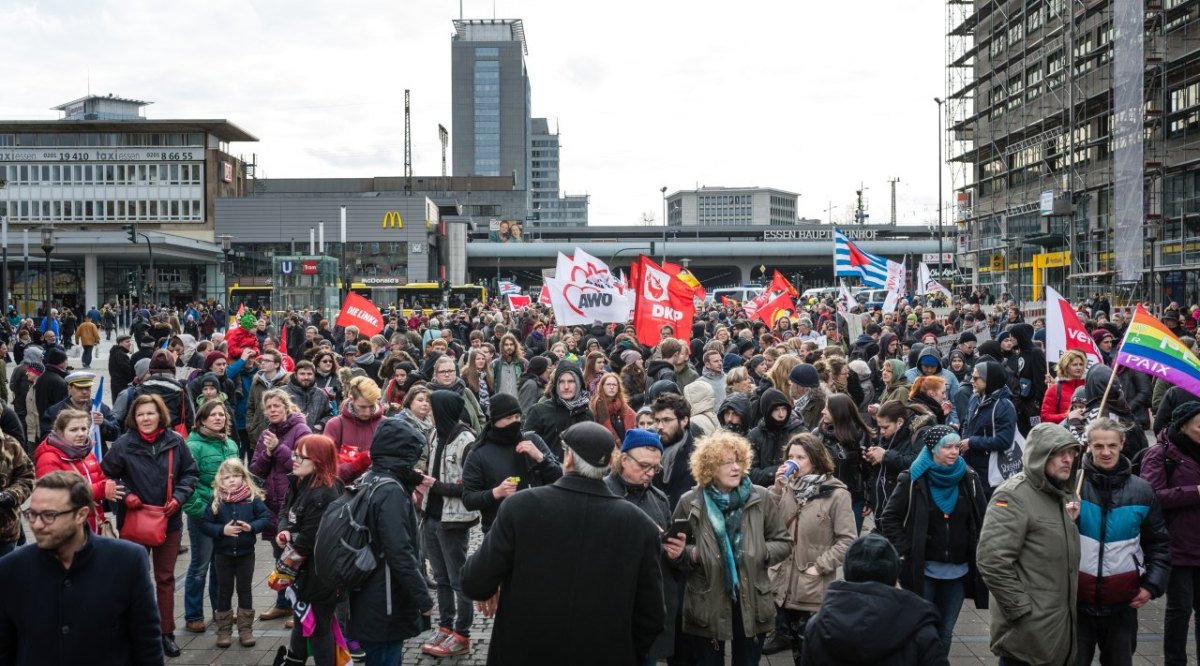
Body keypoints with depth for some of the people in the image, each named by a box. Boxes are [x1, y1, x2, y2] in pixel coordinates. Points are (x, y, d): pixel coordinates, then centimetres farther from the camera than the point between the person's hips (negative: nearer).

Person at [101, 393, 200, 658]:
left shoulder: (174, 441, -6)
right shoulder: (123, 444, -10)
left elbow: (190, 472, 3)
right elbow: (106, 476, -1)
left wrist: (179, 497, -10)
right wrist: (125, 495, -14)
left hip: (169, 520, 2)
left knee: (166, 578, 12)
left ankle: (166, 632, 22)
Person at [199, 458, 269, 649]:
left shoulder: (253, 497, -7)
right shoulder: (215, 499, -8)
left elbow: (265, 517, -5)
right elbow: (204, 524, -9)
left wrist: (251, 527, -20)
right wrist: (222, 530, -21)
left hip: (246, 553, 0)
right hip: (223, 553, 0)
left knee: (244, 590, 10)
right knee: (224, 591, 11)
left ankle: (245, 629, 21)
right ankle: (224, 630, 23)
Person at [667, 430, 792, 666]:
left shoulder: (759, 497, -1)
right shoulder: (690, 503, -3)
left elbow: (784, 542, 5)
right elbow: (675, 551, 5)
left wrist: (760, 553, -12)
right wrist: (689, 554, -16)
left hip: (752, 605, 1)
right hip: (706, 607, -1)